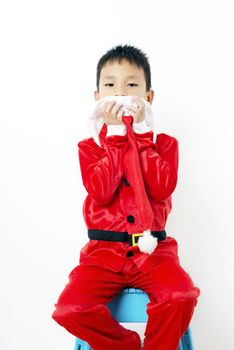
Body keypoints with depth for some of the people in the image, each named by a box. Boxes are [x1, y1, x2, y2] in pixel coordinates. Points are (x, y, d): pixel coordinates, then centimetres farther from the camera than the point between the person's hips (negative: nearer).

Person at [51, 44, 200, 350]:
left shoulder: (163, 143, 8)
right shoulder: (90, 147, 7)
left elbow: (162, 189, -12)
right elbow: (101, 192, -13)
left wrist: (139, 133, -9)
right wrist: (116, 135, -11)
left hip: (151, 250, 0)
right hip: (104, 252, 1)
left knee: (181, 295, -29)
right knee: (69, 308, -22)